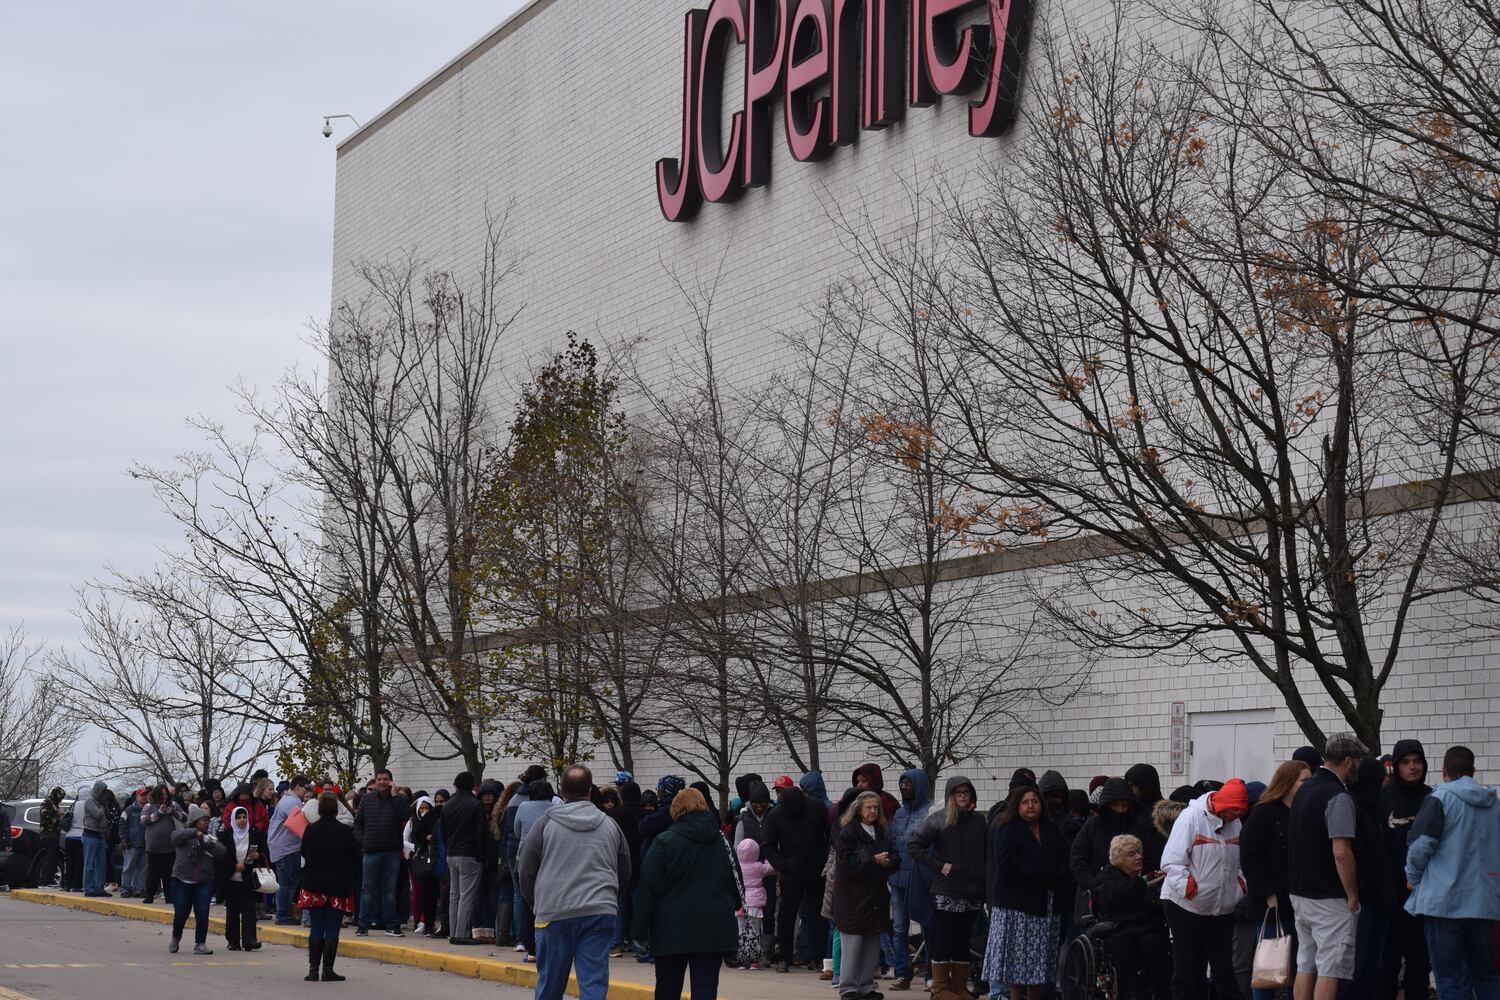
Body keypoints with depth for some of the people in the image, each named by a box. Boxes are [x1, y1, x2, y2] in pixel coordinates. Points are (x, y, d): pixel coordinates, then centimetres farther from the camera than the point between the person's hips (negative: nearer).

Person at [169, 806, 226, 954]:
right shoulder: (184, 835, 3)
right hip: (182, 881, -2)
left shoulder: (210, 838, 12)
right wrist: (194, 832, -29)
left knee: (202, 914, -7)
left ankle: (200, 944, 3)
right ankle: (176, 938, 30)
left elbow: (222, 852, -3)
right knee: (181, 914, 3)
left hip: (204, 882, 2)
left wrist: (210, 844, -18)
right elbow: (176, 836, -21)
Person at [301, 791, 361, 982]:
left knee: (316, 929, 9)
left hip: (314, 886, 2)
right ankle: (328, 970, 1)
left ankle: (313, 969, 6)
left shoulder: (310, 831, -5)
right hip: (339, 887, -2)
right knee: (332, 930, 2)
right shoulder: (346, 832, -8)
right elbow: (355, 860, -2)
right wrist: (352, 883, 9)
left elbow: (303, 854, 9)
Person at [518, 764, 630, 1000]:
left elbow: (525, 872, 6)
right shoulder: (610, 825, 10)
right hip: (601, 914, 1)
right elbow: (625, 876, 17)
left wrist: (537, 905, 21)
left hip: (555, 914, -1)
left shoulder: (545, 823, 1)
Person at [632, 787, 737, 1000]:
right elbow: (735, 885, 12)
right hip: (714, 928, 2)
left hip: (673, 928, -2)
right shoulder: (721, 841, 6)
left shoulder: (665, 842, -6)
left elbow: (649, 887, -7)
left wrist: (640, 929, -3)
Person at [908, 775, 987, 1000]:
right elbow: (913, 846, -4)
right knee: (944, 940, 0)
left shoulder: (979, 821, 9)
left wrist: (986, 879, -1)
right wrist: (939, 866, -9)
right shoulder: (938, 821, -2)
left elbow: (988, 854, 13)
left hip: (973, 891, 4)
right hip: (946, 892, -4)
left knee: (963, 940, 10)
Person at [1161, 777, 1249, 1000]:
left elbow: (1239, 862, 18)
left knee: (1224, 965, 9)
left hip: (1222, 907, 6)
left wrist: (1241, 884, 1)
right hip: (1186, 904, -6)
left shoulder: (1235, 823, 6)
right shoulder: (1192, 817, -14)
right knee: (1188, 966, 1)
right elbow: (1171, 862, -18)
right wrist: (1191, 889, -23)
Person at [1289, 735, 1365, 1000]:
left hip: (1300, 893, 9)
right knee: (1330, 969, -5)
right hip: (1330, 899, -9)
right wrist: (1353, 896, -13)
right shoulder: (1338, 797, -16)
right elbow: (1341, 853, -22)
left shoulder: (1305, 790, 12)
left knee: (1305, 966, 12)